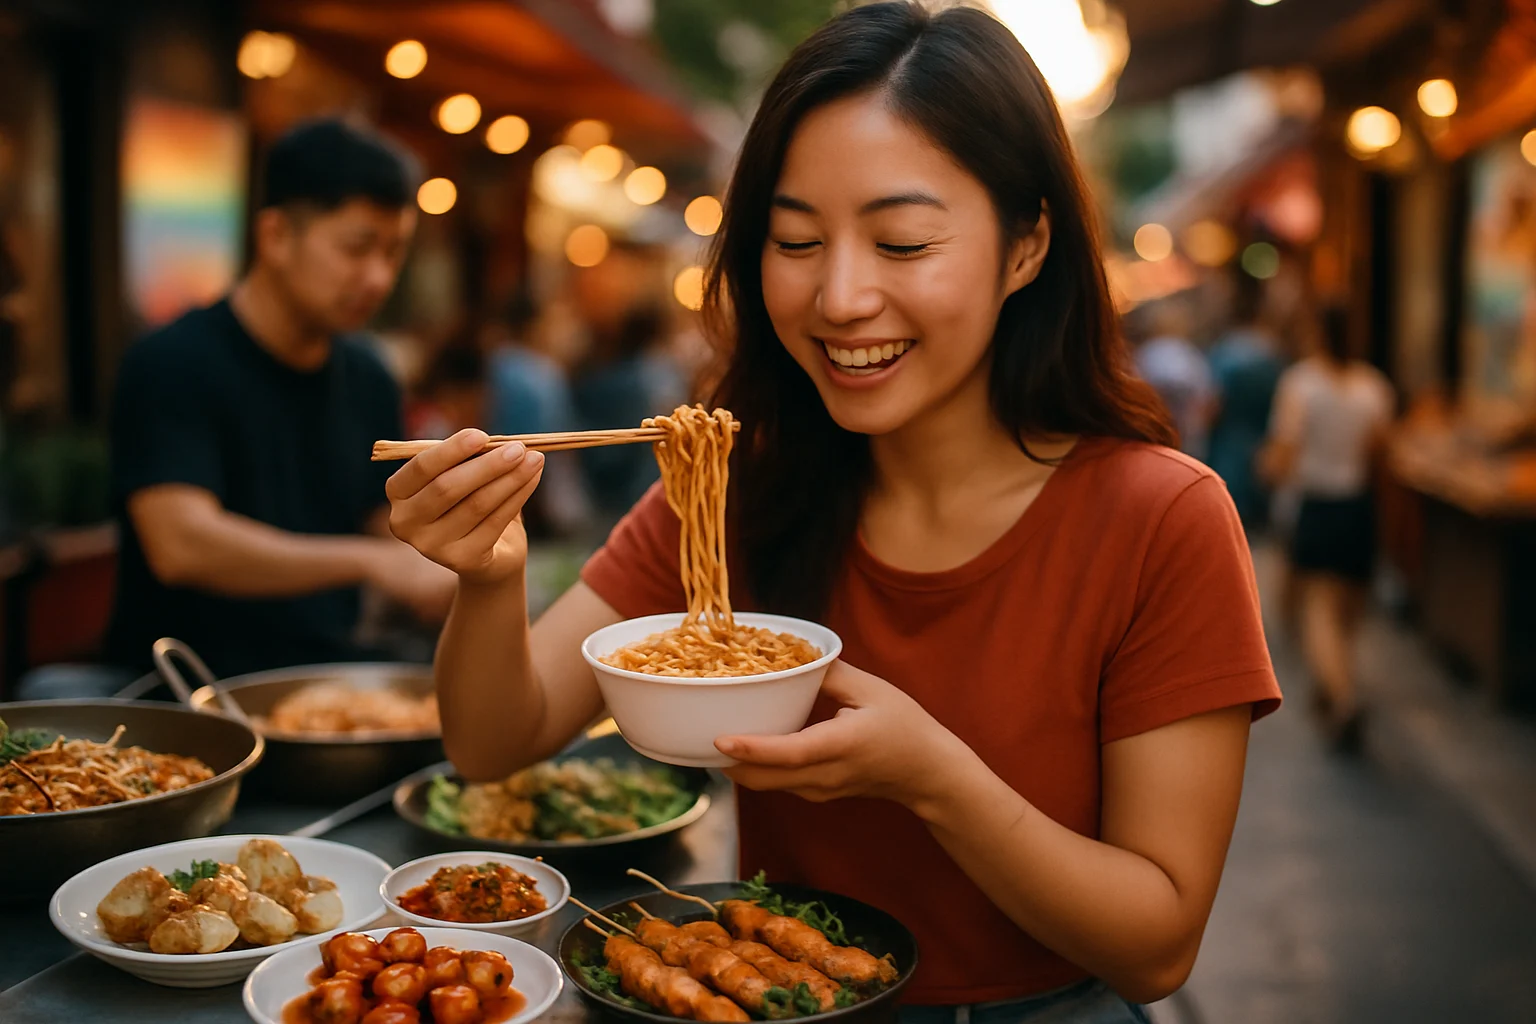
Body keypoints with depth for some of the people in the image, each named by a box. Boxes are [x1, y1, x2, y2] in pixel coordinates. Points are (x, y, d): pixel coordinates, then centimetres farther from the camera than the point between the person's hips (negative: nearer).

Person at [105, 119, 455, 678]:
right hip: (189, 696, -6)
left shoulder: (367, 380, 11)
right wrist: (371, 560, -34)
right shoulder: (172, 365, -11)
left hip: (329, 680, 7)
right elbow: (182, 543, -25)